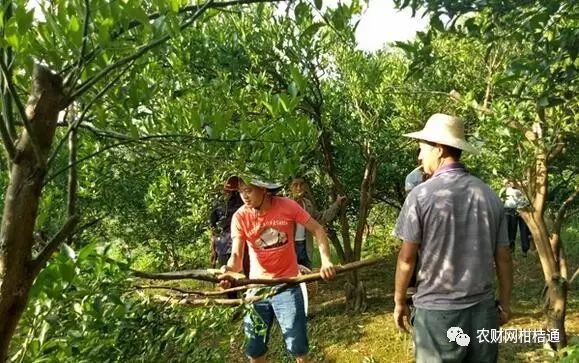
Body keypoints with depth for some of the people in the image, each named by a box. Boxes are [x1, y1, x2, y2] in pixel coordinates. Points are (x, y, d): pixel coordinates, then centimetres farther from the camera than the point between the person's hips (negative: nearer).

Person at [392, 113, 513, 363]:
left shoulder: (422, 195, -12)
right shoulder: (489, 194, 0)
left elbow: (407, 258, -9)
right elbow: (503, 258, 5)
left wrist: (399, 302, 5)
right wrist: (505, 303, 18)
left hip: (437, 311, -4)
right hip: (483, 309, 4)